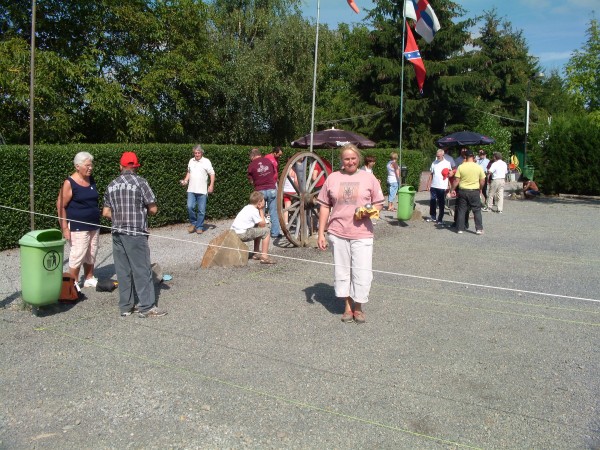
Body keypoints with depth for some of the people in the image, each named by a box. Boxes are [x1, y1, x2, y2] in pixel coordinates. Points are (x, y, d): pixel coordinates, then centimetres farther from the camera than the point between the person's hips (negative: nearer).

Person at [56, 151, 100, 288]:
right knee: (78, 254, -4)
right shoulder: (69, 183, -12)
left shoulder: (91, 180, 8)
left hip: (94, 225, 7)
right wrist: (65, 228, -15)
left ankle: (89, 279, 27)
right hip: (78, 226, -7)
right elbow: (60, 206, -11)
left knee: (91, 254, 13)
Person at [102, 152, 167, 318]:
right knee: (142, 270, 0)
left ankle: (126, 306, 17)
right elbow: (153, 209, -7)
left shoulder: (111, 185, 8)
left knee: (123, 270, 10)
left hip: (117, 233, 6)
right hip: (135, 234, -5)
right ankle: (147, 307, 4)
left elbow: (106, 212, 10)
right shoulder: (140, 182, -8)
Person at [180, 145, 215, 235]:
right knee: (190, 207, -5)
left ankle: (199, 227, 12)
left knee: (201, 210, 1)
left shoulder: (206, 161, -2)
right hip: (191, 190, 4)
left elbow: (212, 174, -3)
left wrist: (211, 185, -11)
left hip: (202, 190, -3)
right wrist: (185, 180, 9)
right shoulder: (191, 161, 13)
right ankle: (193, 223, 16)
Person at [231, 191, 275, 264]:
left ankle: (256, 253, 31)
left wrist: (260, 210, 12)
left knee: (258, 230, 28)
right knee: (266, 231, -4)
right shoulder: (254, 211, -10)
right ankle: (264, 256, -8)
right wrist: (261, 210, 2)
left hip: (233, 232, 10)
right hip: (242, 234, -10)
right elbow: (263, 224, -6)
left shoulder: (247, 207, 18)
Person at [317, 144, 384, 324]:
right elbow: (324, 206, 7)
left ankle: (358, 307, 21)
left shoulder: (369, 178, 4)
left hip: (362, 235, -1)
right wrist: (321, 233, 3)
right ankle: (348, 306, 26)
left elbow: (379, 204, 8)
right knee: (342, 270, 10)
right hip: (338, 234, 1)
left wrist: (369, 210, -15)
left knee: (362, 272, 1)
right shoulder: (333, 178, 6)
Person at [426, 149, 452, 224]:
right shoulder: (434, 163, 9)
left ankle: (440, 219, 8)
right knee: (432, 202, 10)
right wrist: (428, 184, 9)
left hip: (442, 187, -4)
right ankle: (432, 217, 24)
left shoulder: (447, 163, -1)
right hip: (433, 186, 4)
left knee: (441, 204, 2)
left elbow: (450, 173, 6)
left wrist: (449, 172, -17)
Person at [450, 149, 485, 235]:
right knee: (477, 210, 9)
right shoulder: (478, 167, -4)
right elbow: (482, 181, 1)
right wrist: (480, 189, 17)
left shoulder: (461, 167, -6)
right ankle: (479, 229, 7)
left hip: (463, 191, 0)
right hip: (475, 191, 0)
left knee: (461, 210, 9)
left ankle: (460, 229, 10)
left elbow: (456, 180, -7)